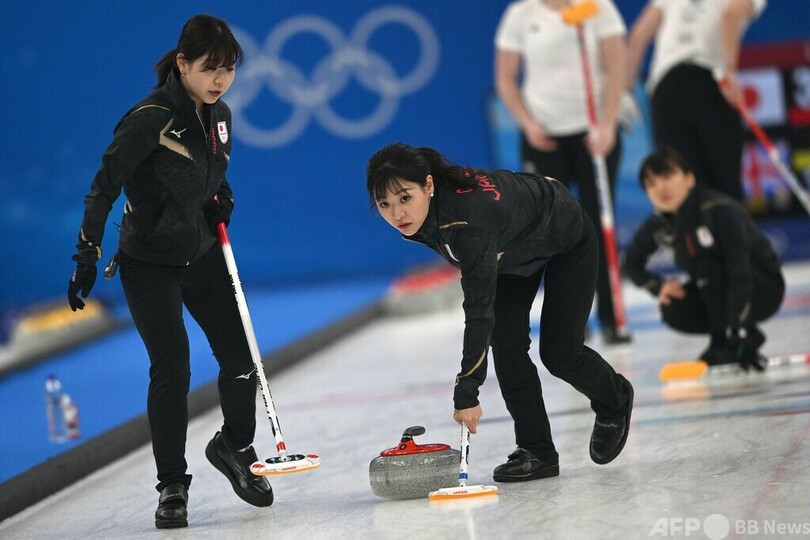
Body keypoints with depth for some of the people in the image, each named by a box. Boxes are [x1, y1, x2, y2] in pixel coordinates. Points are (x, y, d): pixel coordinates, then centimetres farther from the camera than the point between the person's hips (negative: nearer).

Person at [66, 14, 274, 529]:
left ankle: (234, 447, 31)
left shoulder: (219, 115, 1)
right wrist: (88, 254, -21)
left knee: (241, 356, 4)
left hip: (203, 255, 6)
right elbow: (106, 185, -19)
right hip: (151, 265, -6)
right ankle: (172, 487, 3)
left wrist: (223, 199, -2)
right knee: (172, 368, -11)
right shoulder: (150, 118, -21)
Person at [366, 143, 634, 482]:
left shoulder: (470, 218, -45)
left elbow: (480, 312, -45)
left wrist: (466, 394, -46)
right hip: (514, 248, 7)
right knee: (505, 344, -8)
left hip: (565, 240, -7)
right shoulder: (428, 203, -24)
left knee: (559, 354, -5)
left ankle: (615, 399, 27)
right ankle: (536, 451, 1)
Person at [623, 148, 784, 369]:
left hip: (765, 288, -6)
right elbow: (632, 263, 7)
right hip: (718, 292, 6)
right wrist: (659, 286, -13)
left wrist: (736, 328, -42)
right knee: (675, 313, -21)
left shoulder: (721, 210, -29)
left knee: (706, 265, -31)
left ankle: (727, 344, -17)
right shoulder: (659, 224, -10)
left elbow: (740, 271, -34)